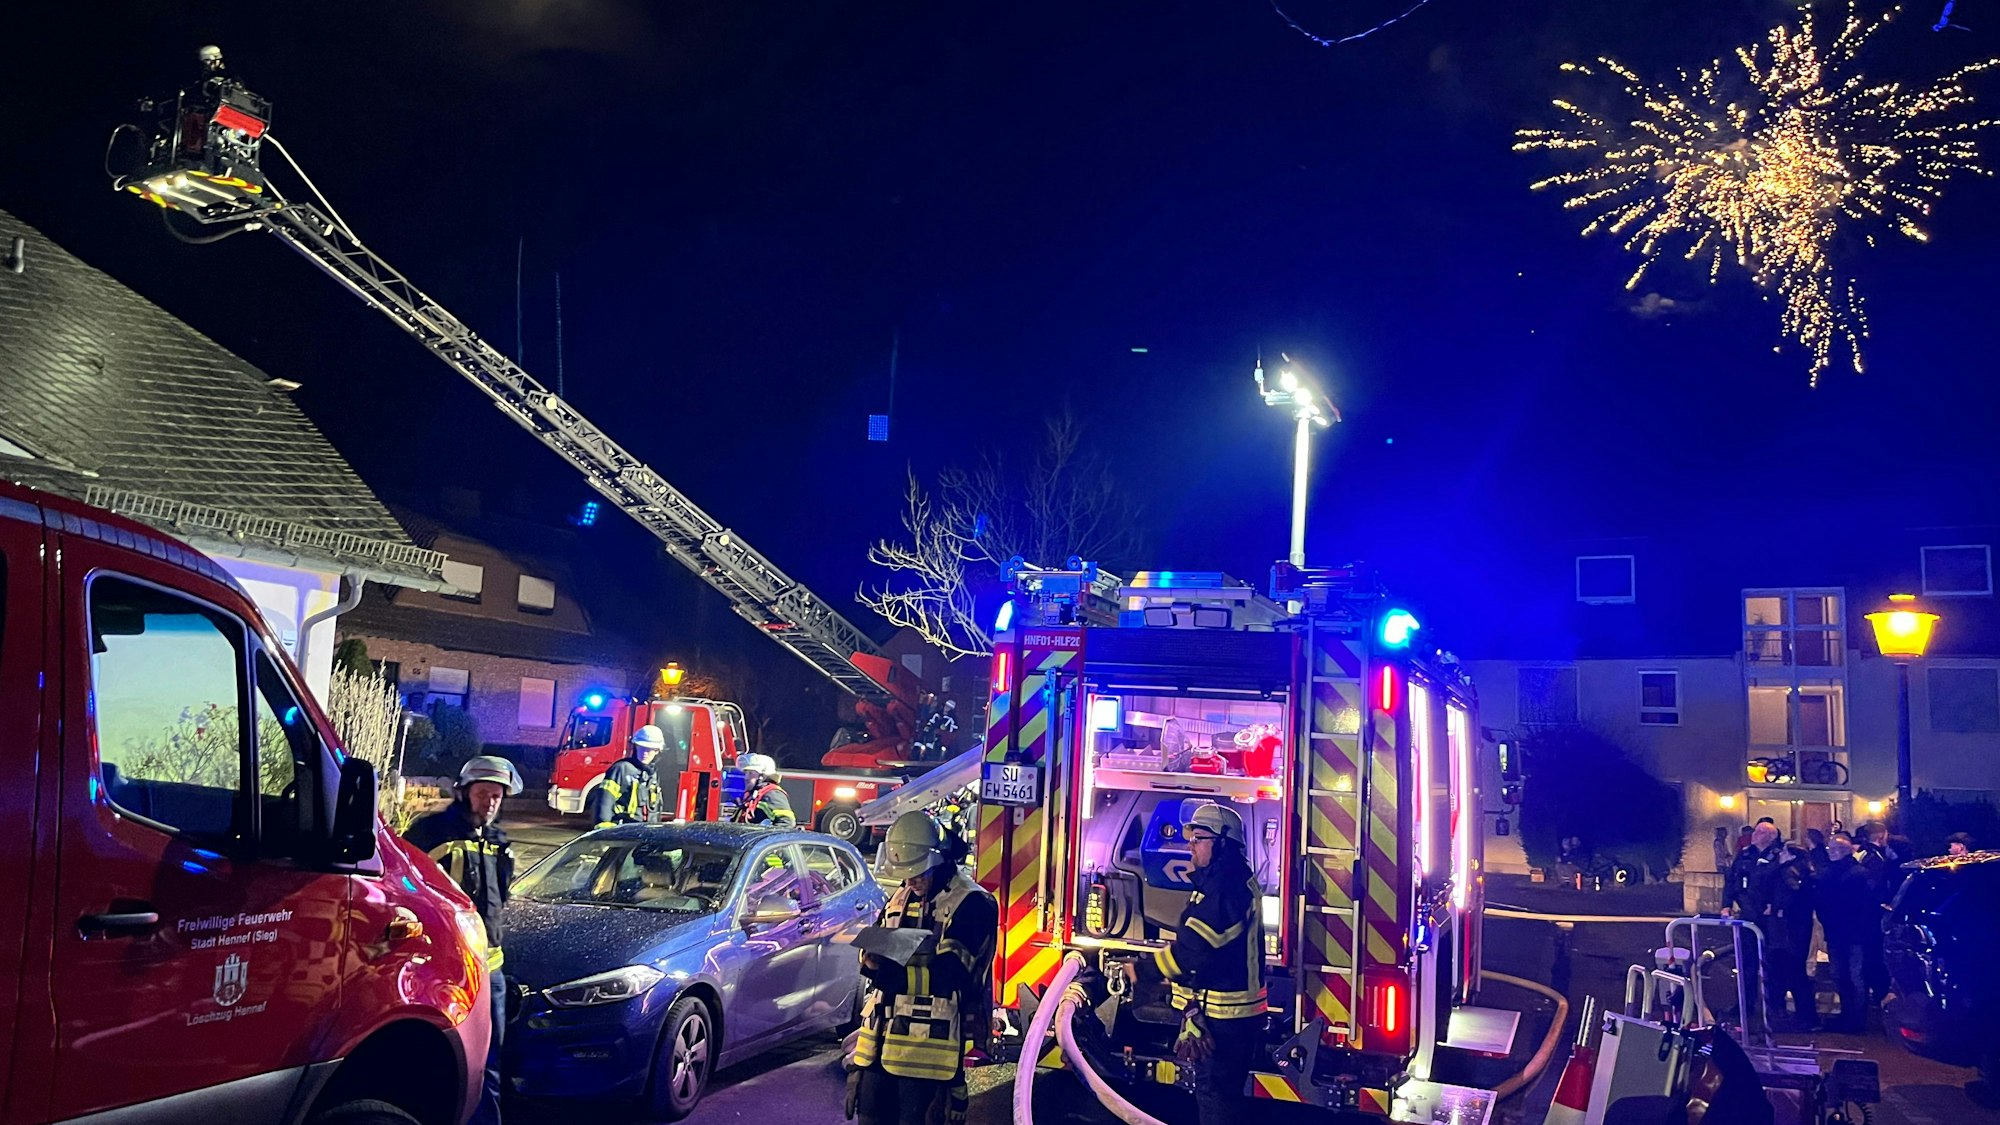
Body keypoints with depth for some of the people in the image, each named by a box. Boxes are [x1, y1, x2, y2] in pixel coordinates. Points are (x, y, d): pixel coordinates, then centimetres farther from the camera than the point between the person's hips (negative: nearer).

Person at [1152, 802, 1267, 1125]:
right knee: (1226, 1092, 19)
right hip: (1229, 1011, 11)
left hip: (1221, 1014, -11)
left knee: (1214, 1092, -4)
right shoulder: (1235, 880, 14)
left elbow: (1192, 949, -26)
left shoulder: (1225, 888, -21)